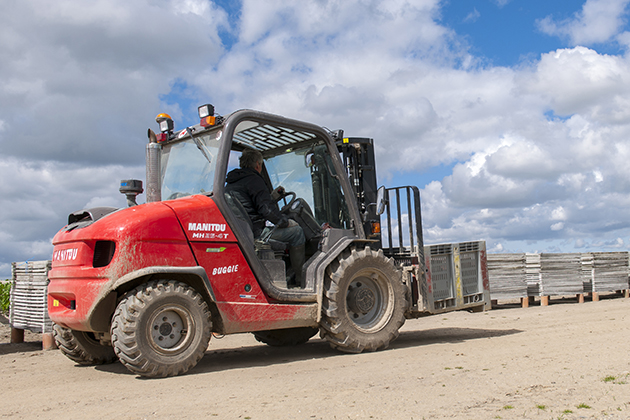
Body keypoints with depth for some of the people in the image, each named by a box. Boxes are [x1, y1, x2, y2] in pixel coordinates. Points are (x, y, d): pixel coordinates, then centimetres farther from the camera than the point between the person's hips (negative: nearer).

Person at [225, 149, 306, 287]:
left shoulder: (231, 182, 20)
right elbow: (267, 209, -17)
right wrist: (286, 222, -3)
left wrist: (271, 196, 32)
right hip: (253, 233, -10)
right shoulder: (253, 180, -10)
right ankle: (300, 280, -2)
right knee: (296, 231, -5)